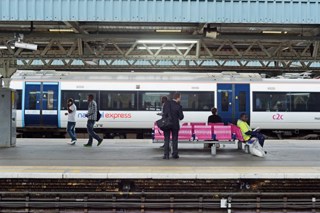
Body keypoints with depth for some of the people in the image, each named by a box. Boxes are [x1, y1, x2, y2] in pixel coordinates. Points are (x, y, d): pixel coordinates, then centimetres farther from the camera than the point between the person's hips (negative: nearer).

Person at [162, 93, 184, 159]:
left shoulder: (167, 103, -6)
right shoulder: (178, 106, -14)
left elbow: (164, 113, -4)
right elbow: (181, 117, -9)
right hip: (175, 124, -2)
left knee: (166, 139, 8)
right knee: (174, 140, 12)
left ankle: (166, 154, 5)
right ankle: (174, 154, 15)